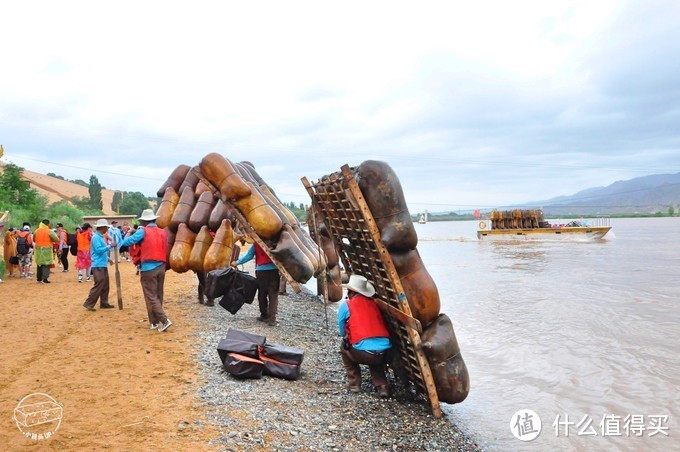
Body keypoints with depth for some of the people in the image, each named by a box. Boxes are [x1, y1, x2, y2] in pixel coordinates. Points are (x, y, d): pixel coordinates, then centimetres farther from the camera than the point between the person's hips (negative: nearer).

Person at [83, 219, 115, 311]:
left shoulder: (101, 237, 16)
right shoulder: (96, 237, -13)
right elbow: (98, 250, -22)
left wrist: (108, 259, 16)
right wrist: (110, 246, -21)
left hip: (103, 265, 10)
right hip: (98, 265, -10)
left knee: (105, 285, 11)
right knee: (98, 285, -10)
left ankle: (104, 303, 18)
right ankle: (88, 304, -3)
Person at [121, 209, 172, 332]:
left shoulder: (143, 231, -5)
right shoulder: (163, 232, 9)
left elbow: (126, 242, -4)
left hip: (148, 268, -5)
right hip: (161, 267, 5)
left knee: (151, 297, -1)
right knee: (158, 296, 13)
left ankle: (164, 320, -11)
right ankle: (155, 321, 19)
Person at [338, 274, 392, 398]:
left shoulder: (346, 305, 6)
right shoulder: (373, 303, 18)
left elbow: (343, 332, 14)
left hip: (364, 351, -4)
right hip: (385, 352, 4)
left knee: (345, 347, 27)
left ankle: (354, 384, 22)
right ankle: (382, 386, 17)